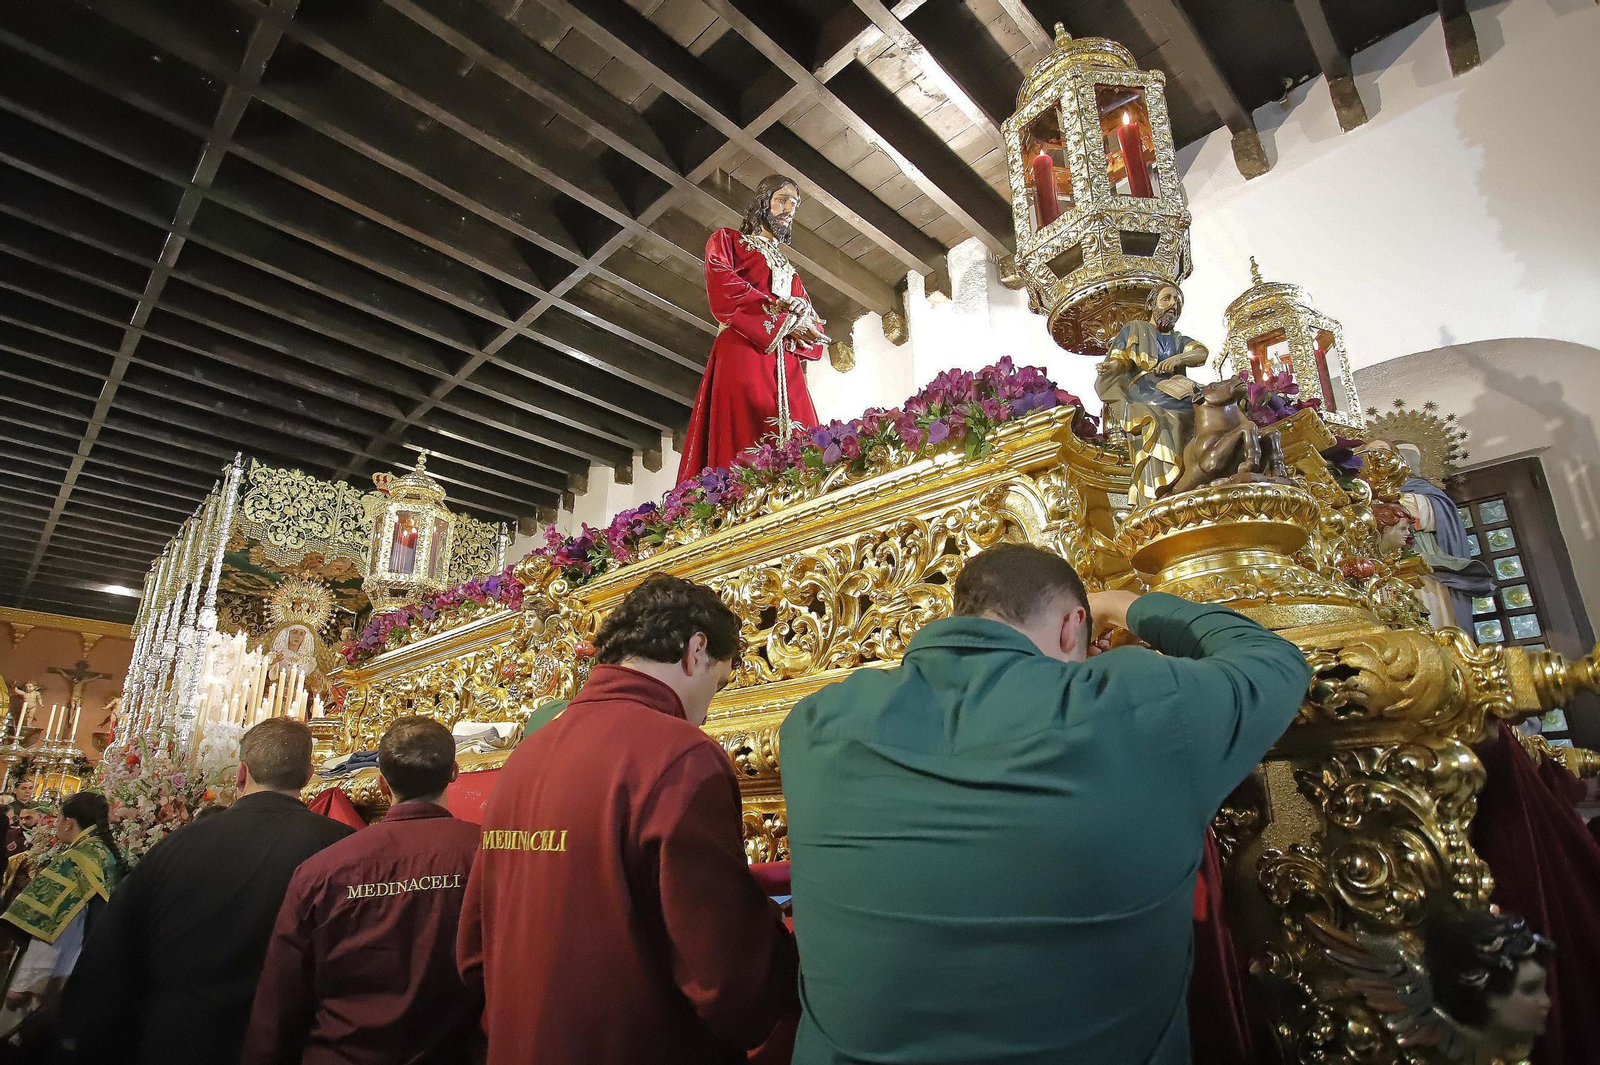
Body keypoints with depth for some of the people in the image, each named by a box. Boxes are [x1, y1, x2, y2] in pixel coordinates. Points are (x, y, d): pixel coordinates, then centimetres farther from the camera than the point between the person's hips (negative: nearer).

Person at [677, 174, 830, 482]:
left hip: (787, 370, 5)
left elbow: (816, 331, 21)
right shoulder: (727, 241, 20)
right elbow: (722, 289, -4)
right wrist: (783, 319, -6)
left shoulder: (790, 271, 34)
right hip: (742, 356, -5)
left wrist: (800, 329, -4)